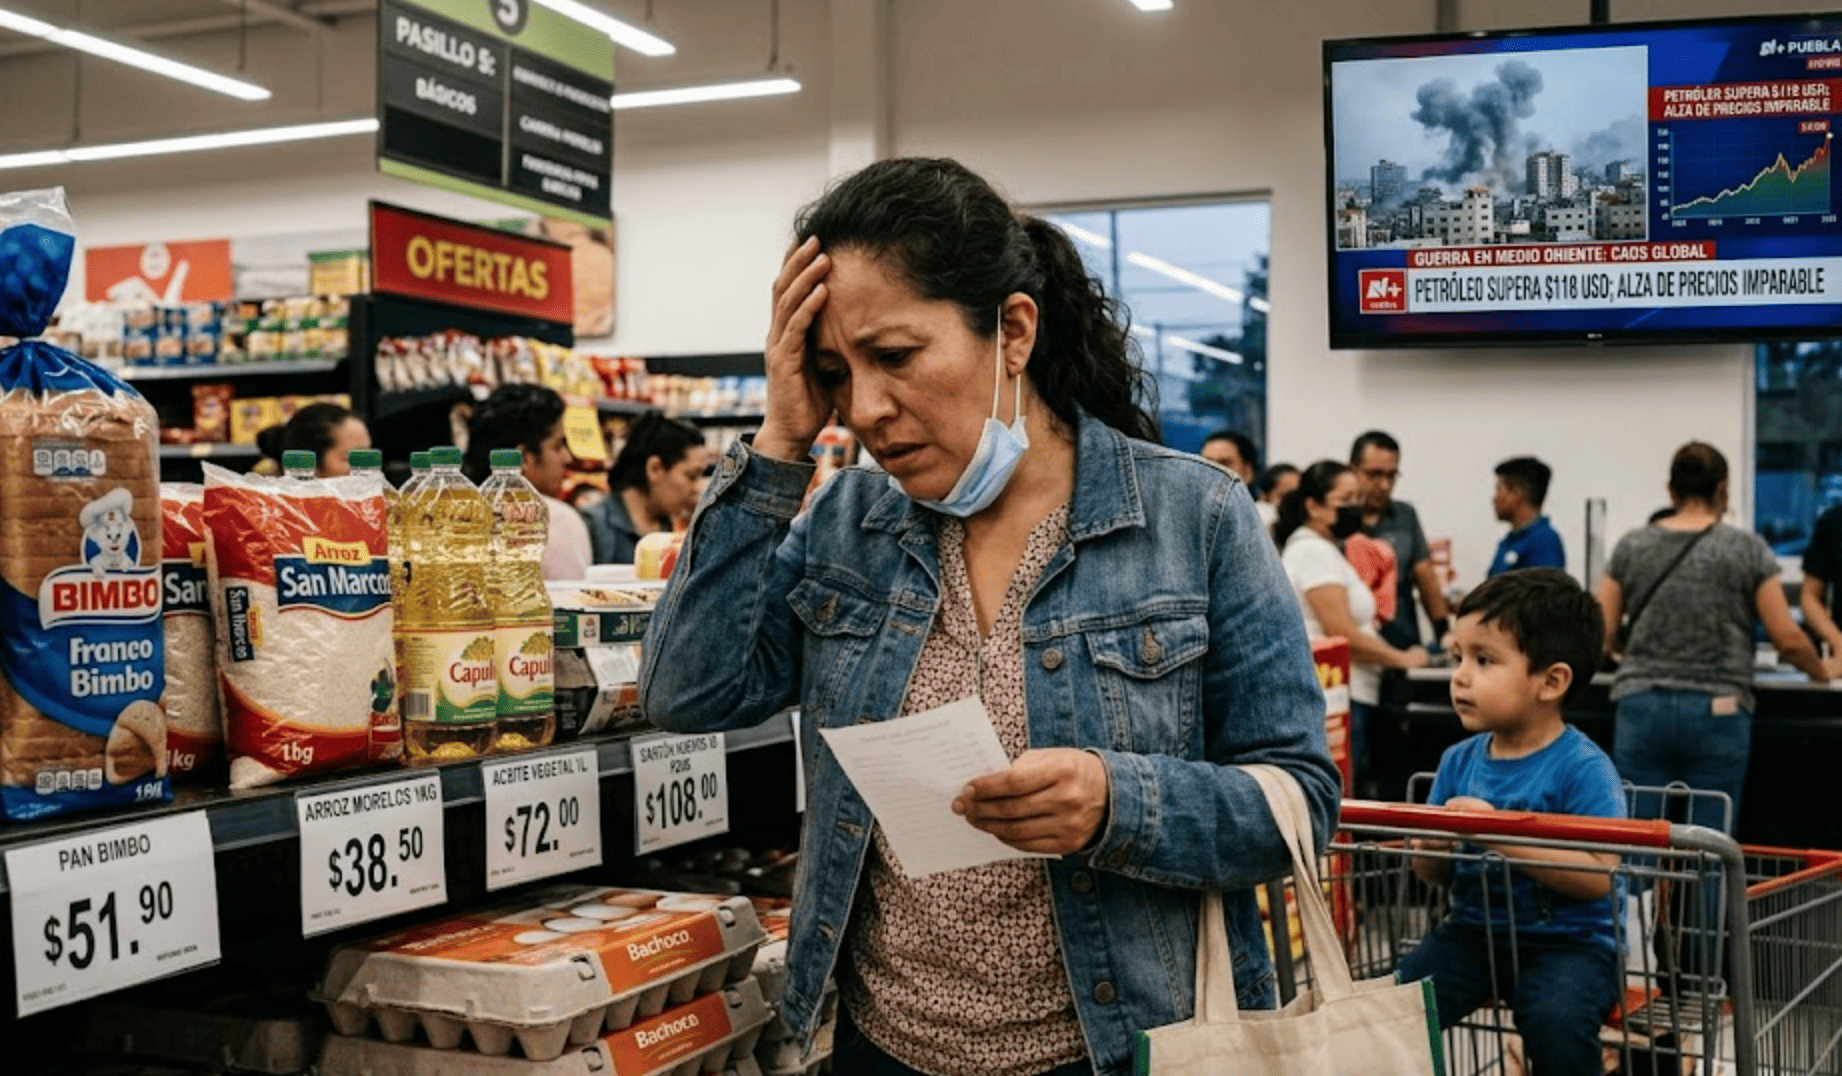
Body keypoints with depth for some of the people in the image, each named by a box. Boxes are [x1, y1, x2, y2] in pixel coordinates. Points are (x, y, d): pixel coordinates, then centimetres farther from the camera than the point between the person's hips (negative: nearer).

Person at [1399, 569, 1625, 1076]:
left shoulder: (1582, 767, -14)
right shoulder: (1458, 761, 3)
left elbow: (1596, 877, -24)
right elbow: (1435, 876, 11)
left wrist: (1500, 833, -30)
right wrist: (1430, 851, -14)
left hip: (1569, 941, -5)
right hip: (1474, 931, 5)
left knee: (1556, 1017, -32)